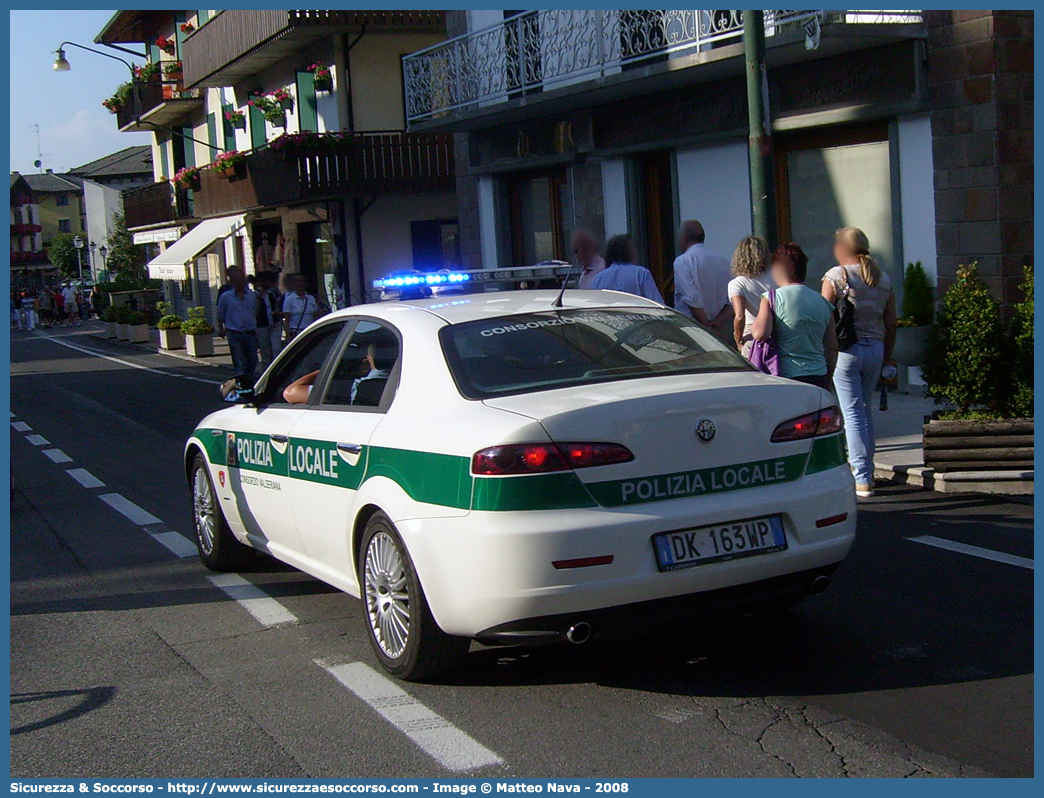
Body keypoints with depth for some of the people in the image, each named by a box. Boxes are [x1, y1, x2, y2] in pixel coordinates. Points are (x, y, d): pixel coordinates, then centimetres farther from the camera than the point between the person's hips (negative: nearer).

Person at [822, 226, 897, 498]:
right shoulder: (883, 279, 8)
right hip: (875, 348, 5)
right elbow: (891, 324, 10)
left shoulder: (836, 276, -7)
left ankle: (863, 479, -5)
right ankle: (865, 467, 27)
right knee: (865, 410, 20)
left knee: (853, 414, -3)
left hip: (846, 350, -5)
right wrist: (887, 357, 19)